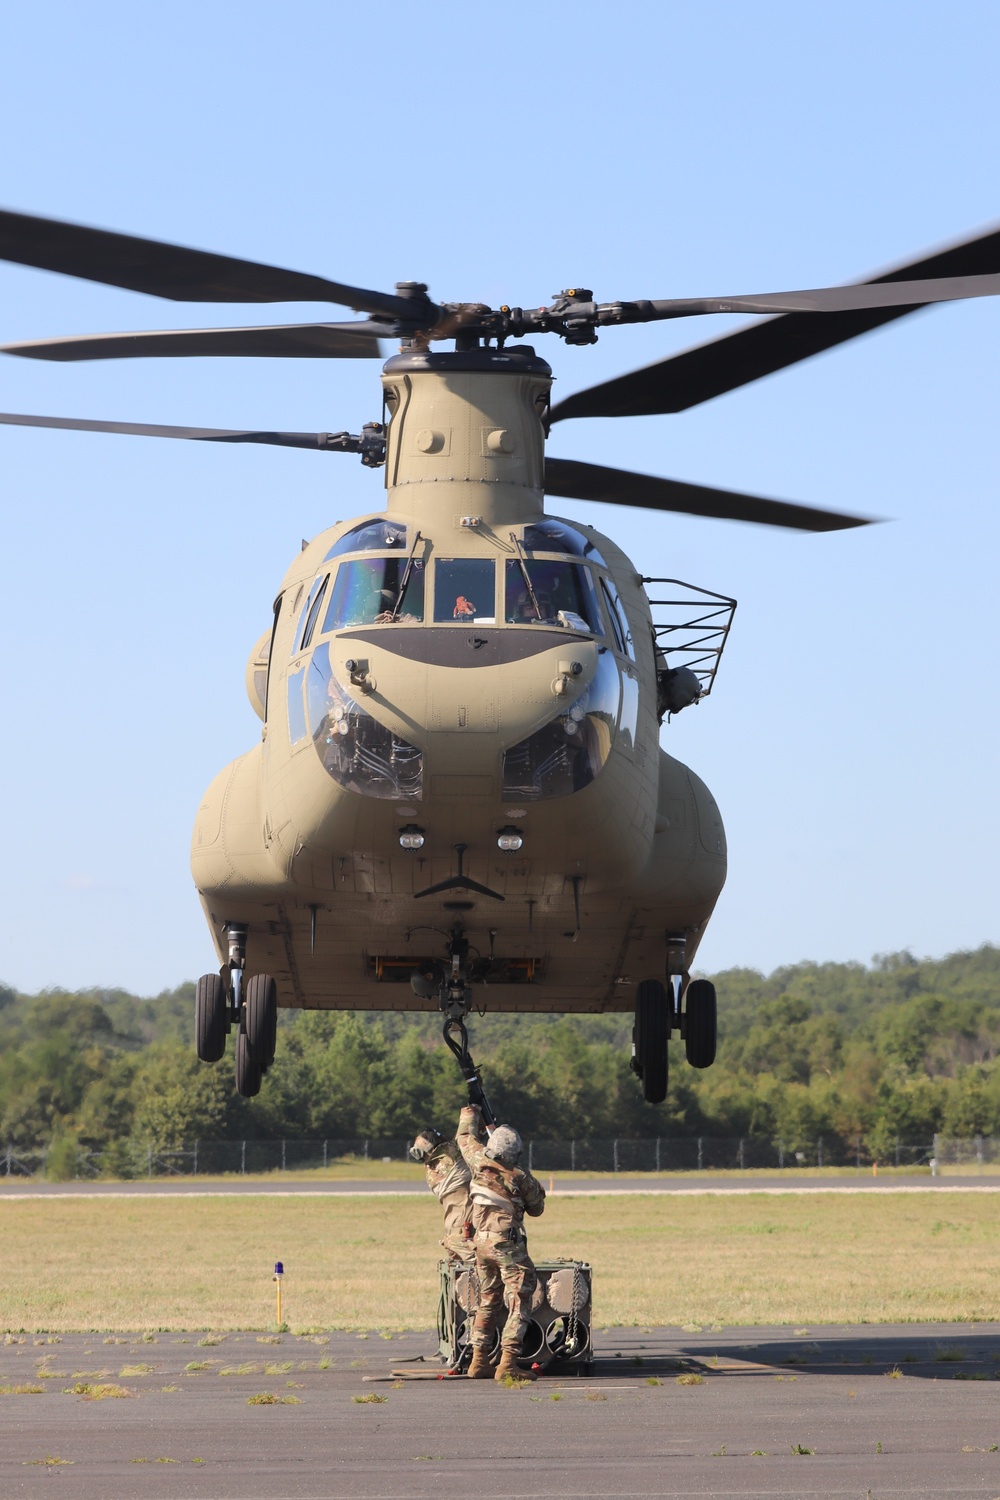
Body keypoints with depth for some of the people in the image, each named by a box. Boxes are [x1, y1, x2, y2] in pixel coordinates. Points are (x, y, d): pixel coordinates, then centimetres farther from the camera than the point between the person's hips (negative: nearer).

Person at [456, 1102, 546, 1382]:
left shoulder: (478, 1162, -2)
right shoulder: (520, 1179, -11)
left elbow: (466, 1137, 20)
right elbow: (536, 1209, 5)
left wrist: (471, 1112, 36)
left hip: (482, 1243, 6)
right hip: (508, 1244, -6)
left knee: (487, 1301, 17)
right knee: (519, 1302, -6)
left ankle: (479, 1361, 18)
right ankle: (508, 1362, -17)